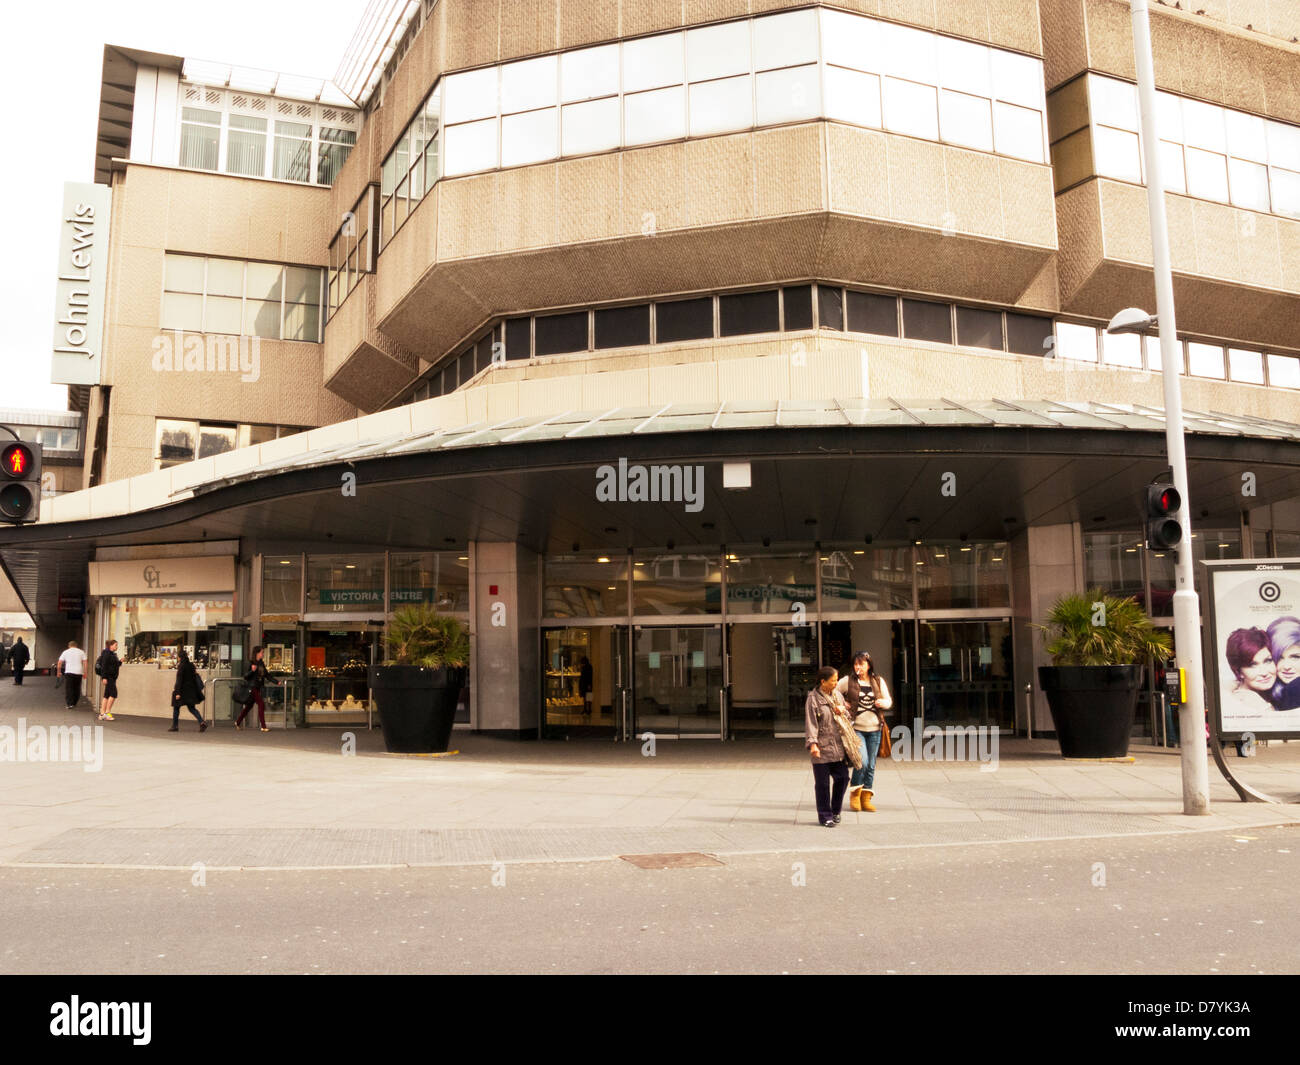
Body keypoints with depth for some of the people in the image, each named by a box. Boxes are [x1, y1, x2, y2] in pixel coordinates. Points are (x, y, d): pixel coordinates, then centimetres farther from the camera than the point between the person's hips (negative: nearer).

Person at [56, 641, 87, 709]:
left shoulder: (66, 652, 9)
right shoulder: (81, 652, 10)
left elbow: (59, 662, 5)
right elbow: (84, 662, 3)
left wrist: (59, 672, 15)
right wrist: (85, 672, 5)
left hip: (69, 672, -1)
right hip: (79, 672, 2)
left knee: (68, 689, 0)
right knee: (77, 689, 12)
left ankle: (70, 704, -11)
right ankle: (74, 703, 17)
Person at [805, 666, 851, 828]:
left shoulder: (837, 696, 12)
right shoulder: (813, 699, -7)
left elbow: (848, 717, 22)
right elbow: (810, 724, -12)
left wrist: (843, 711, -1)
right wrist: (812, 743, -22)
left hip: (838, 747, 6)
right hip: (822, 748, -6)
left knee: (842, 778, 7)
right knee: (822, 783, 1)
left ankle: (835, 811, 26)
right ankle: (825, 816, 13)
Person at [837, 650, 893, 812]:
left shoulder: (878, 681, 8)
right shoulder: (848, 681, 1)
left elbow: (889, 701, 13)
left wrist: (883, 702, -9)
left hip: (874, 728, 3)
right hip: (856, 727, -3)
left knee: (871, 765, 6)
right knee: (862, 761, -16)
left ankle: (866, 799, 16)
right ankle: (855, 794, 5)